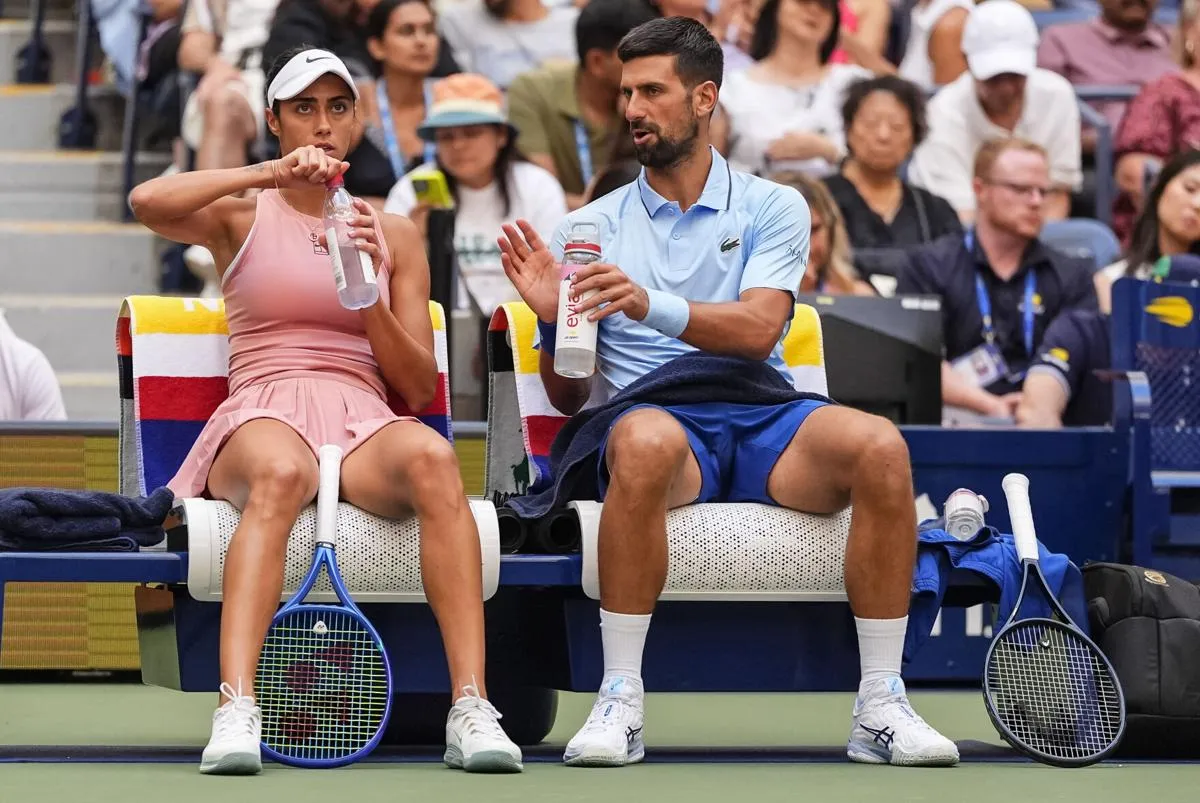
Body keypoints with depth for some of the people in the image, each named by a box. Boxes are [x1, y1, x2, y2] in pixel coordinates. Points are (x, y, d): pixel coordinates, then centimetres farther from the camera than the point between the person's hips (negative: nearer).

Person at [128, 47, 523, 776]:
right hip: (263, 419, -2)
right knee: (281, 474, -41)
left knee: (432, 457, -36)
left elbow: (419, 390, 13)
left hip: (364, 423, 2)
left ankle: (472, 710, -43)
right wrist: (271, 174, -12)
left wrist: (370, 295, -3)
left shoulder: (395, 235, 19)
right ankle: (236, 712, -53)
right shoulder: (241, 217, 15)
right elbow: (147, 201, -9)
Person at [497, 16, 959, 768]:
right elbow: (569, 397, 14)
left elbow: (757, 331, -6)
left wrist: (651, 304, -22)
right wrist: (554, 319, -7)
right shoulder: (592, 227, 16)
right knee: (644, 440, -39)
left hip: (763, 421, 1)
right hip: (659, 421, -1)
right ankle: (619, 700, -33)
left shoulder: (773, 208, 13)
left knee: (880, 446, -31)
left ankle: (881, 705, -23)